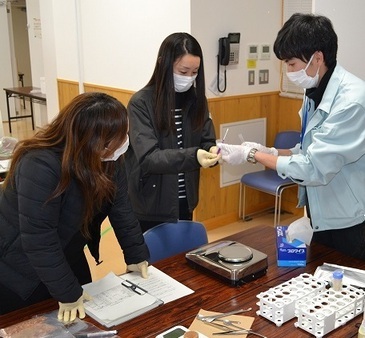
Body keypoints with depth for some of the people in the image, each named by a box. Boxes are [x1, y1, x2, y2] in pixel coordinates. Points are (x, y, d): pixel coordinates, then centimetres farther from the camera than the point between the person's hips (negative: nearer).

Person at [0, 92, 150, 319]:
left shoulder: (109, 159, -11)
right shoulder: (40, 166, -34)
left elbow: (121, 209, -3)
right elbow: (39, 240, -32)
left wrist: (137, 256, -7)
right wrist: (67, 293, -27)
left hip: (68, 261, 7)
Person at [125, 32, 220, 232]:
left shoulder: (196, 100, 3)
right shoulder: (141, 103, -14)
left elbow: (207, 142, 2)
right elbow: (148, 158, -22)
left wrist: (213, 152, -21)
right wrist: (192, 156, -36)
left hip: (184, 203, 5)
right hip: (150, 206, -5)